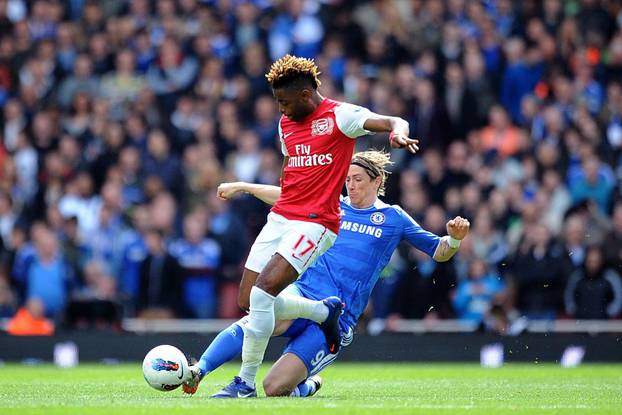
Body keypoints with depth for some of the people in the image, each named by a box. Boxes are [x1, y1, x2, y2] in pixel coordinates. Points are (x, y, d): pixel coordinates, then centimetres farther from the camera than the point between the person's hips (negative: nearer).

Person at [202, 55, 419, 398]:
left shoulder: (339, 116, -7)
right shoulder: (285, 123, 16)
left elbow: (394, 123, -19)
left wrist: (398, 132, -41)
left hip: (315, 223, -8)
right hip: (280, 217, 8)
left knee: (263, 292, -20)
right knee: (249, 301, 3)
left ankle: (246, 383, -11)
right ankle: (325, 311, 24)